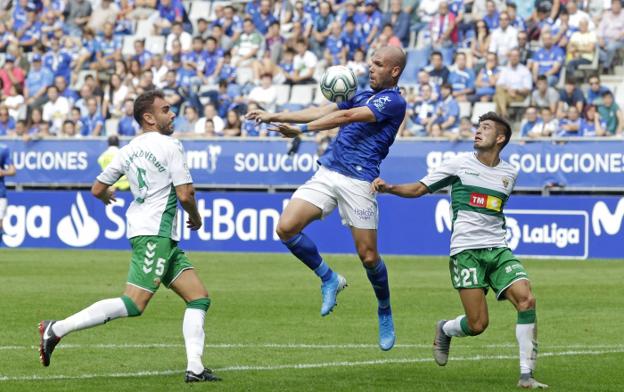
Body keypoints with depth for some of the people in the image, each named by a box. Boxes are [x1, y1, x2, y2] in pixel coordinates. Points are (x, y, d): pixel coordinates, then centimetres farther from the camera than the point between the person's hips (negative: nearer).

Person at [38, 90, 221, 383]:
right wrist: (196, 218, 8)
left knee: (199, 298, 7)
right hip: (154, 235, -9)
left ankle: (195, 367, -1)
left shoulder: (129, 150, 14)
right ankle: (57, 329, -16)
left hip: (164, 238, 9)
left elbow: (97, 189, 17)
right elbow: (185, 194, -12)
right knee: (134, 305, -15)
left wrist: (106, 197, 41)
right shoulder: (169, 146, -8)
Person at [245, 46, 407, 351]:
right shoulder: (363, 96, 21)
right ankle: (329, 279, 9)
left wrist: (301, 129, -19)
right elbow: (322, 112, 19)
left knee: (368, 255, -4)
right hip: (327, 173, 7)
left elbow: (346, 117, -15)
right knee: (286, 228, -11)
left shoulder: (394, 102, -7)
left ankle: (385, 312, 22)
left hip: (358, 181, -7)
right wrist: (274, 116, 11)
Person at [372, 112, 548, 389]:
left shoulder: (509, 173, 13)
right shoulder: (460, 164, 2)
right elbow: (419, 189, 4)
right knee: (477, 325, -12)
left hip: (498, 250, 4)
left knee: (526, 300, -19)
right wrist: (389, 188, -11)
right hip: (466, 250, -4)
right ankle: (444, 330, 25)